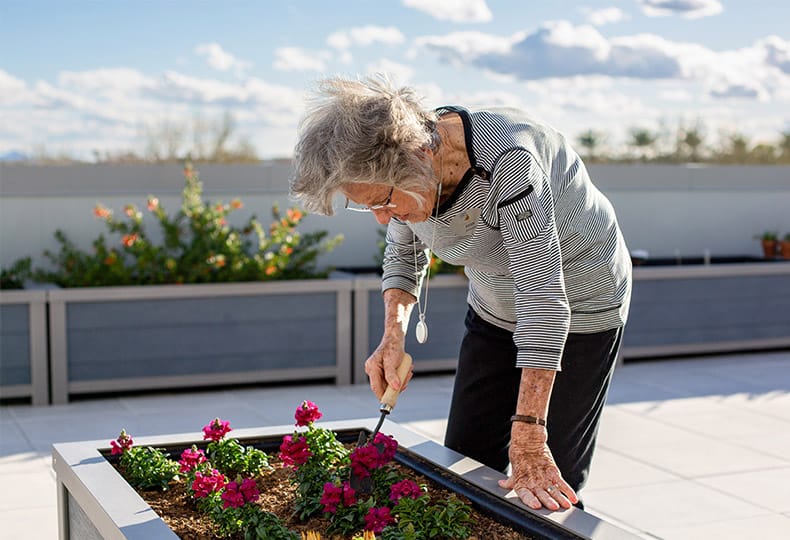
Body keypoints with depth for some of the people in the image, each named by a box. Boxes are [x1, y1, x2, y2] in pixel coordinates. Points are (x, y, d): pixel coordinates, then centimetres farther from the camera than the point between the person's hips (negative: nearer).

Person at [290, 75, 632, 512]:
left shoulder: (506, 162, -38)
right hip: (494, 308, 7)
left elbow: (543, 296, -38)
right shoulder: (402, 167, -16)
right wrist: (393, 337, -12)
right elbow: (403, 253, 6)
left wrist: (528, 436, -39)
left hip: (579, 307, -6)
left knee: (545, 482, -8)